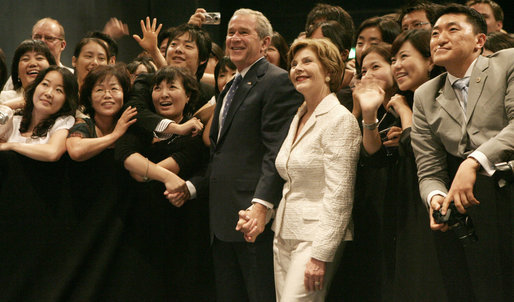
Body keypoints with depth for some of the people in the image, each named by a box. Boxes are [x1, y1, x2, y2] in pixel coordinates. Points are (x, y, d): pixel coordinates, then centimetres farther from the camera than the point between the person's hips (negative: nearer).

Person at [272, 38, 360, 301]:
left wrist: (320, 255, -20)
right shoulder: (298, 117, 14)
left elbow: (339, 195, -17)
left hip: (315, 237, -8)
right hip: (284, 236, 8)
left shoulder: (339, 119, -12)